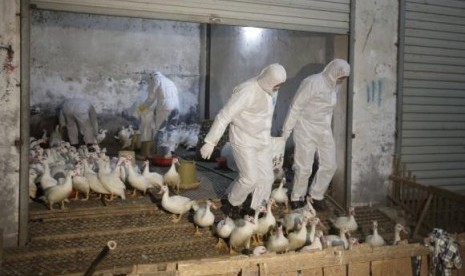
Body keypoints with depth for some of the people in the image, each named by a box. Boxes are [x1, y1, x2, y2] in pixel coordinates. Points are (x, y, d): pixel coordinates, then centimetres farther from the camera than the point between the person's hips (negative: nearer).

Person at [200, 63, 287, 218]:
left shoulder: (270, 89, -1)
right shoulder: (247, 92, -26)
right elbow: (224, 116, -24)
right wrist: (210, 141, -24)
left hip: (262, 140, 8)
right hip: (244, 141, -7)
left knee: (266, 177, 6)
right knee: (250, 178, -7)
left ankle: (253, 209, 23)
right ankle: (232, 204, 20)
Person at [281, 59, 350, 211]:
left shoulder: (333, 86, 6)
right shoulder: (312, 83, -18)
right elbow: (296, 107, -16)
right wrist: (286, 131, -14)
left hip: (324, 131, 8)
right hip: (306, 130, -7)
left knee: (329, 165, 6)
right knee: (304, 167, -1)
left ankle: (316, 196, 23)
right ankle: (297, 199, 19)